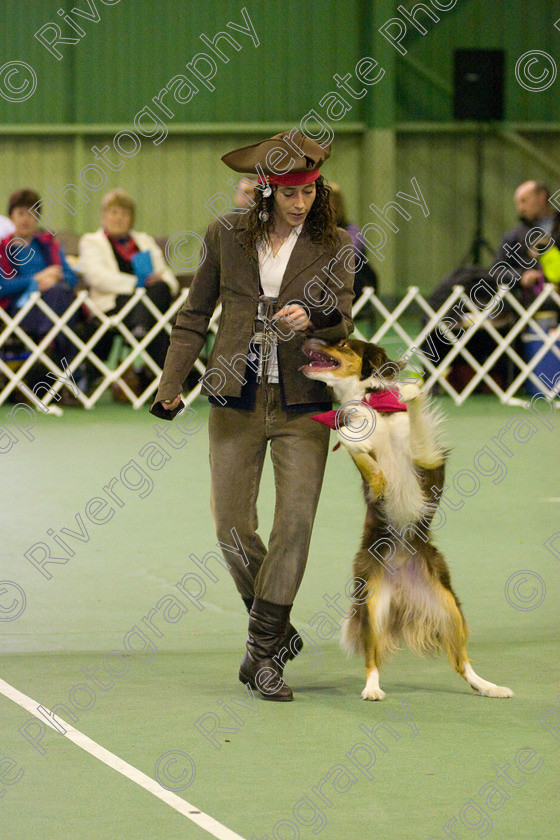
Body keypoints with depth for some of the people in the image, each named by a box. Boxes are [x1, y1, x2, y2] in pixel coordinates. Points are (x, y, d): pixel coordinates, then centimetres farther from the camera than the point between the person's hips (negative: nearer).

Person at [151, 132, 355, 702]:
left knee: (295, 522, -10)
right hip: (236, 402, 1)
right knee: (232, 525, 1)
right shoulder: (227, 235, 4)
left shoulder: (333, 246, 1)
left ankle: (264, 651, -4)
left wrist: (312, 319, -26)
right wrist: (171, 385, 6)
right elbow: (195, 315, 12)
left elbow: (343, 324, -4)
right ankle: (278, 631, 23)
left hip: (301, 404, -1)